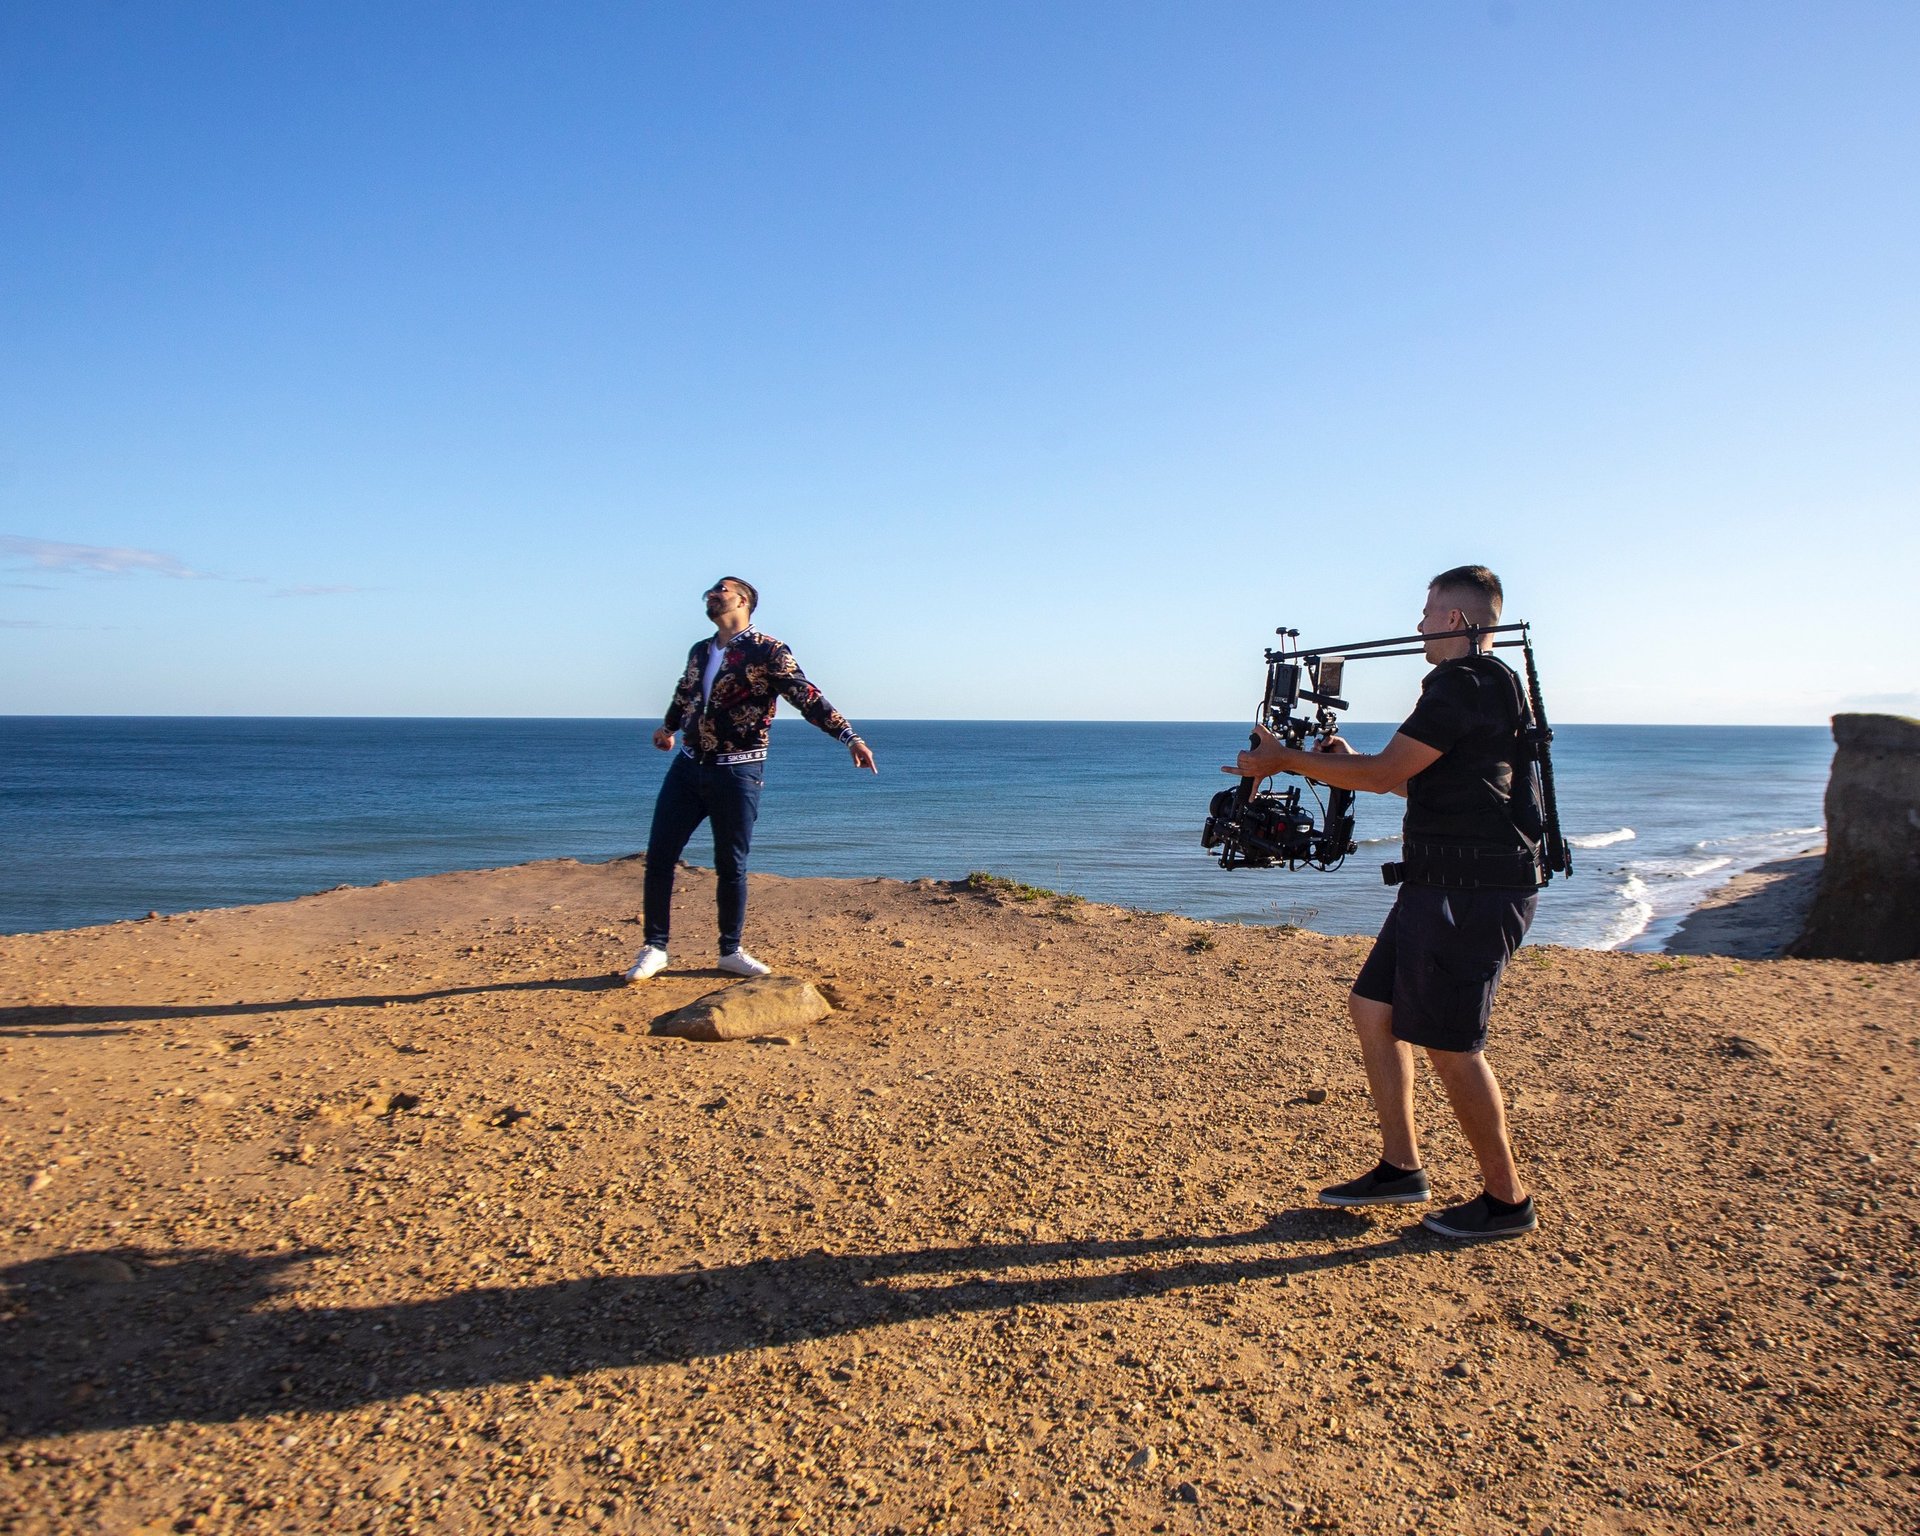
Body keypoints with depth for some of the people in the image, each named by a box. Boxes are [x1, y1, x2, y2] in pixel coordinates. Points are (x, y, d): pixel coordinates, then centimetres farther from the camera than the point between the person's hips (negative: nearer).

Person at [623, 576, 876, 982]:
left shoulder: (768, 652, -7)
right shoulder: (699, 652, 12)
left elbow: (808, 698, -16)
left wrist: (850, 738, -27)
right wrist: (668, 727, 48)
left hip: (736, 773, -5)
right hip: (687, 767, 5)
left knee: (731, 866, 3)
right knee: (659, 857, 1)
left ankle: (730, 951, 19)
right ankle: (654, 948, 13)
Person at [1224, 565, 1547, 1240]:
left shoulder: (1463, 684, -16)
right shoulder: (1488, 685, 18)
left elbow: (1386, 774, -16)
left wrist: (1286, 760, -7)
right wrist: (1350, 763, 26)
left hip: (1472, 892, -11)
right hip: (1442, 885, 11)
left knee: (1449, 1047, -2)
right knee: (1373, 1008, 13)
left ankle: (1507, 1200, 14)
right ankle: (1400, 1168, 22)